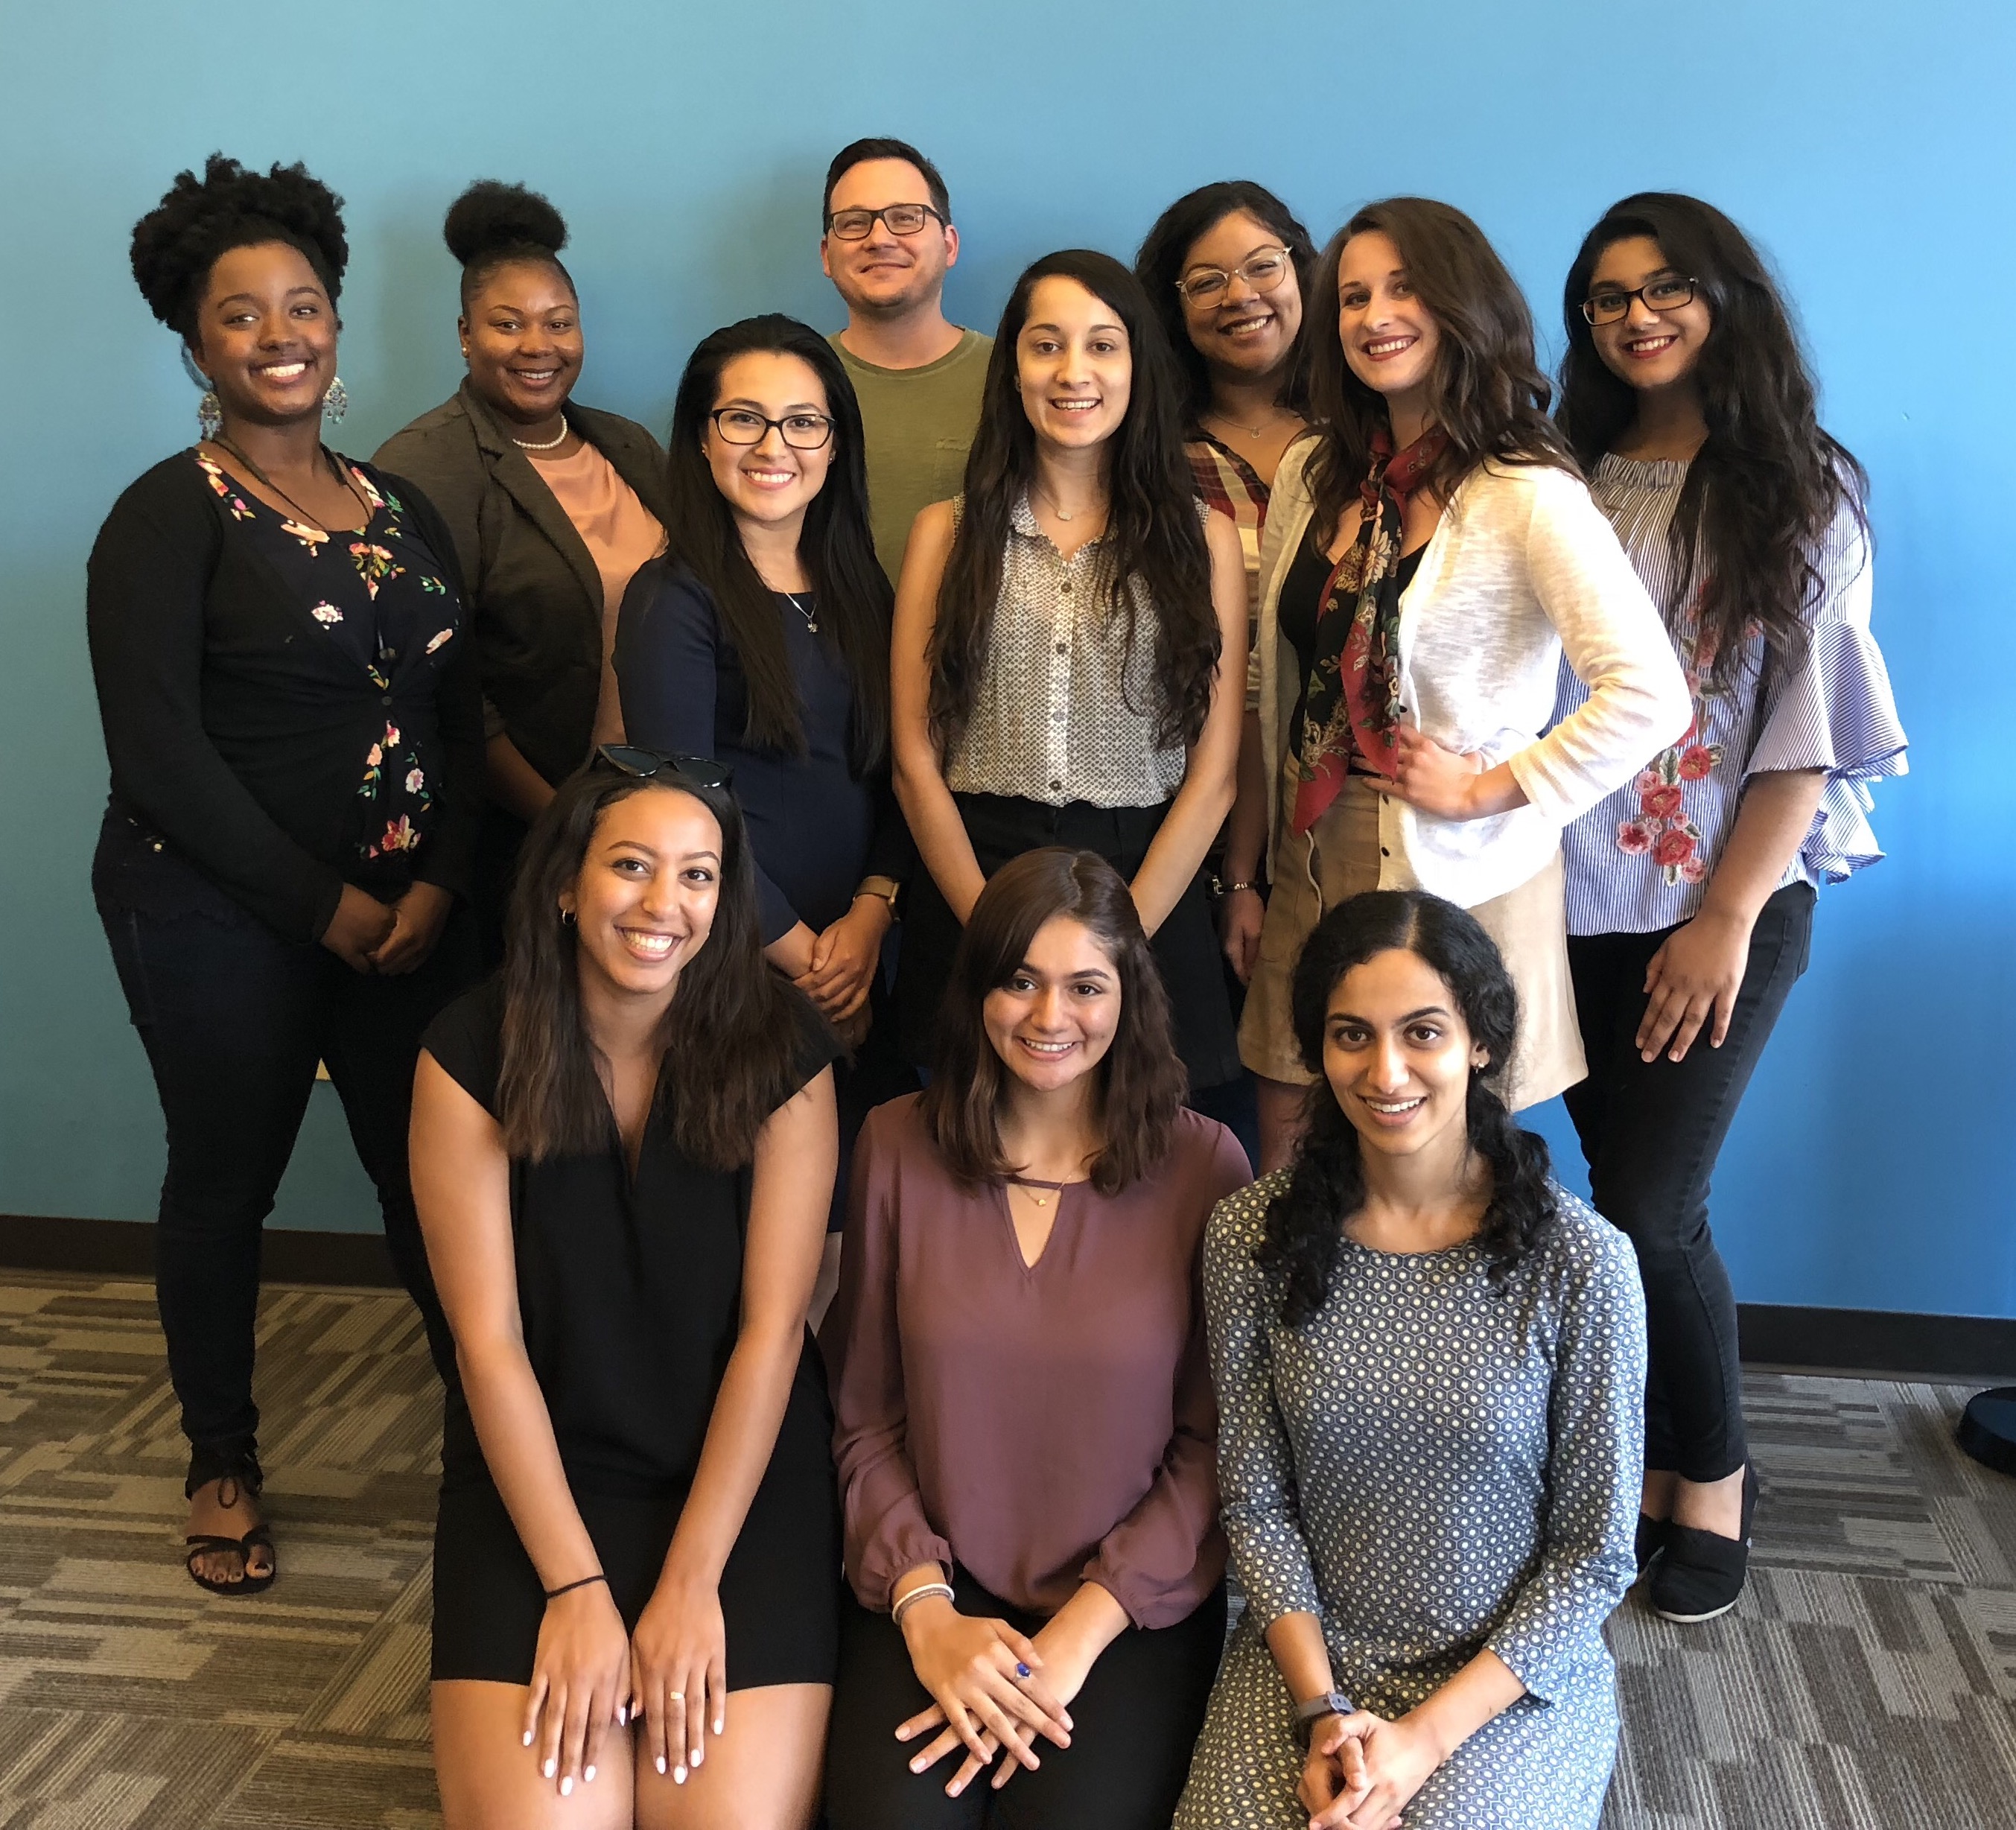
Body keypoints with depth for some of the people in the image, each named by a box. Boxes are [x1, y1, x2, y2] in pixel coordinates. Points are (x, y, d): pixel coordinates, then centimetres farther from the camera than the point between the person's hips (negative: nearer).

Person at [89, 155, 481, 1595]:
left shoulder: (401, 508, 10)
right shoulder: (170, 516, -6)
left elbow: (460, 715, 9)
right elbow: (158, 751, -13)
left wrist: (438, 883, -6)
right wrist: (324, 904, -13)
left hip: (407, 910, 4)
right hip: (221, 918, -4)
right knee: (226, 1181, 8)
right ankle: (225, 1465, 26)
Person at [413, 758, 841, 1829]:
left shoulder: (780, 1050, -9)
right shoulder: (473, 1055, -10)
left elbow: (771, 1328, -9)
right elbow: (490, 1341, -10)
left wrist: (689, 1583, -13)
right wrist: (576, 1588, -14)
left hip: (742, 1464, 0)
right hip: (541, 1467, 0)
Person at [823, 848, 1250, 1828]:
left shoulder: (1202, 1164, -5)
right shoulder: (898, 1146, 0)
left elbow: (1216, 1444, -3)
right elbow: (865, 1419, 4)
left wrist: (1078, 1636, -10)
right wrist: (925, 1611, -8)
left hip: (1135, 1609, -1)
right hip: (934, 1593, 1)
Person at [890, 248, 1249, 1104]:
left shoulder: (1201, 537, 5)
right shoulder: (948, 532, 6)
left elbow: (1213, 769, -1)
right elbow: (915, 761, 0)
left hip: (1150, 889, 0)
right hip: (971, 887, 0)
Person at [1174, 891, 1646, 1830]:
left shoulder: (1581, 1261, -14)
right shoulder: (1251, 1237, -8)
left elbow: (1596, 1550, -7)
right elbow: (1257, 1503, 0)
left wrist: (1426, 1738, -13)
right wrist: (1323, 1709, -11)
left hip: (1515, 1673, -1)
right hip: (1307, 1652, 2)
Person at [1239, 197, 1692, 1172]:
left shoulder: (1526, 497, -13)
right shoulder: (1311, 475, 7)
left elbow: (1650, 695, -23)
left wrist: (1489, 791, -15)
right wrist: (1255, 865, 12)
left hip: (1459, 880, -6)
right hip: (1311, 867, 6)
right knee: (1286, 1181, 10)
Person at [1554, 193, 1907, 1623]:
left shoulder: (1801, 495, 1)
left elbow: (1807, 730, -5)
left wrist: (1727, 918, -12)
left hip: (1723, 912, -3)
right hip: (1576, 903, 3)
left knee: (1651, 1209, -7)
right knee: (1633, 1197, 7)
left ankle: (1711, 1475, 16)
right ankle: (1670, 1457, 25)